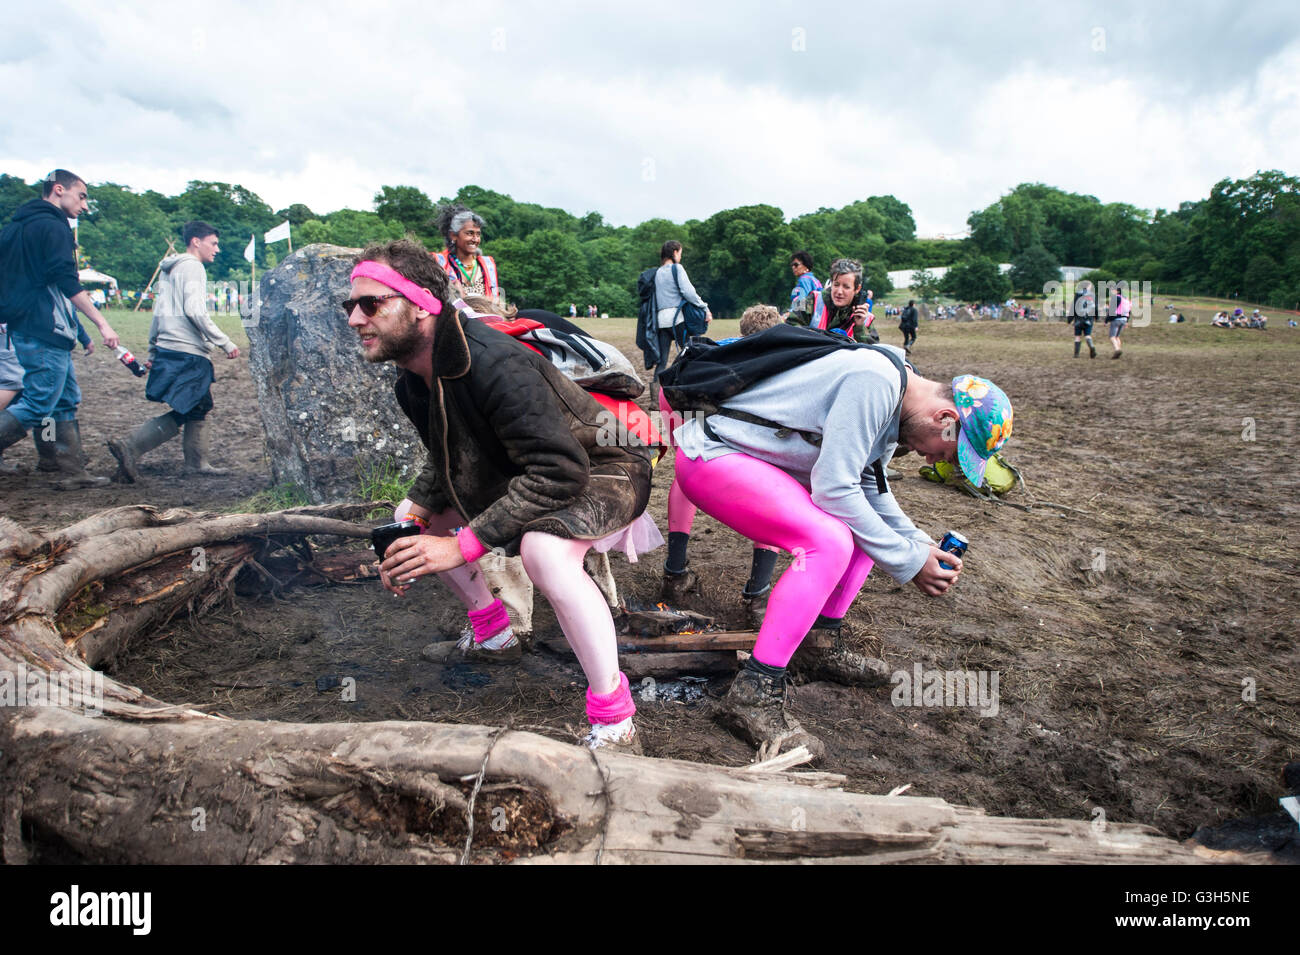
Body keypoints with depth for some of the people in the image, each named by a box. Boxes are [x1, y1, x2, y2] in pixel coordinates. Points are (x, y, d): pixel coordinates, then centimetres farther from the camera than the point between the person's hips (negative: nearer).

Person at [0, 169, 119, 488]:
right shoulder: (52, 226, -9)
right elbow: (67, 282, -19)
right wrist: (102, 323, -22)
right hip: (46, 332, -10)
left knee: (66, 400, 12)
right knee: (39, 404, -9)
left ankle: (72, 471, 13)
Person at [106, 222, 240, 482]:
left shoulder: (168, 268, 21)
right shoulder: (192, 267, -7)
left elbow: (159, 313, 23)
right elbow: (194, 311, -18)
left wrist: (152, 353, 26)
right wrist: (225, 342, -16)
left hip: (168, 350, 10)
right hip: (188, 353, -10)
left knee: (200, 408, 14)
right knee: (183, 413, -8)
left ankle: (197, 463, 16)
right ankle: (130, 447, -13)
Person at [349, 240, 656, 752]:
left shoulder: (495, 363, -33)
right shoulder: (413, 383, -3)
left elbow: (560, 471, -37)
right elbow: (446, 461, 11)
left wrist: (463, 545, -36)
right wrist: (411, 523, -9)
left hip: (604, 470, -9)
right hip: (519, 475, 10)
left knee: (543, 549, -40)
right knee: (409, 518, 11)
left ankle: (614, 718, -23)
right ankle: (492, 633, 27)